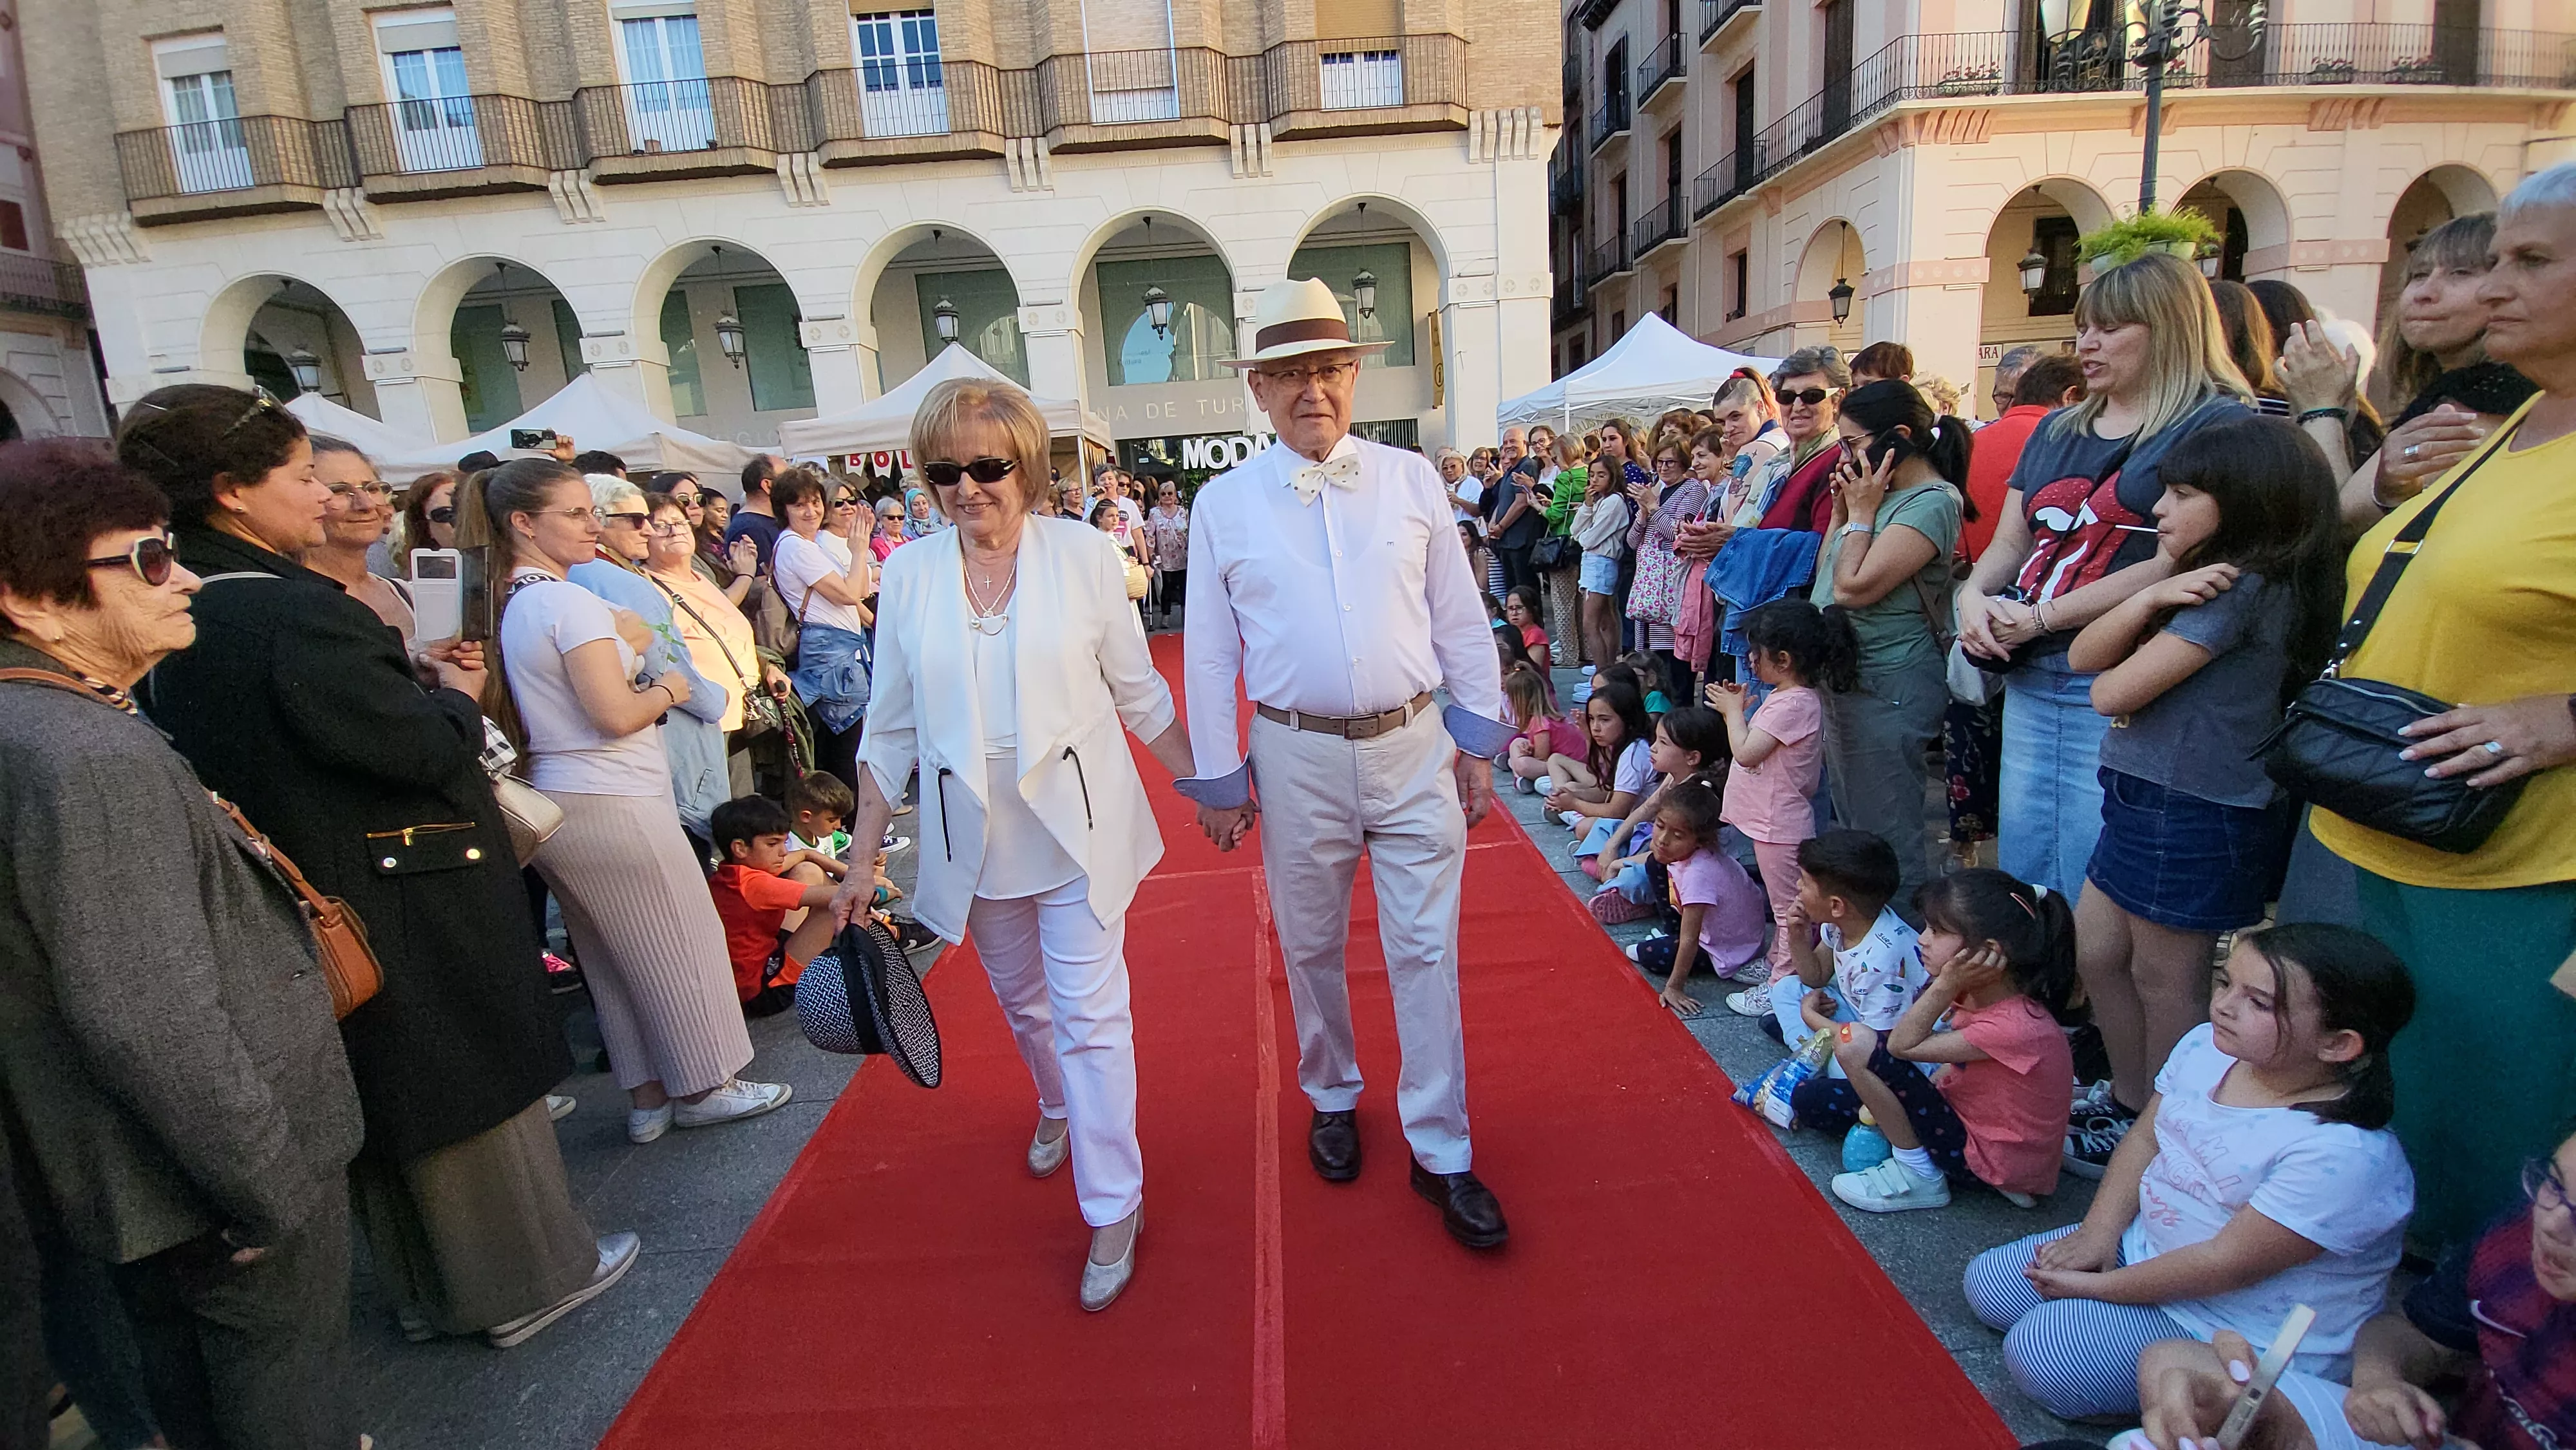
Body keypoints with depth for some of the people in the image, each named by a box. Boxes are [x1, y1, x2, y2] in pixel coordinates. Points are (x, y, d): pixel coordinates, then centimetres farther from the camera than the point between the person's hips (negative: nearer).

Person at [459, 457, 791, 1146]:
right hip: (614, 804, -9)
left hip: (556, 800, 9)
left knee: (612, 959, 16)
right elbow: (615, 714, -20)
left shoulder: (508, 605, 10)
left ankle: (647, 1097, 27)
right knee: (680, 944, 5)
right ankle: (702, 1088, 17)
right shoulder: (570, 602, -17)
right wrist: (668, 689, -4)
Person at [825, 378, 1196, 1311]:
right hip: (973, 839, 3)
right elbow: (892, 730, 3)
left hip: (1077, 827, -3)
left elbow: (1140, 694, 0)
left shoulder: (1083, 554, -8)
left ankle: (1113, 1208, 16)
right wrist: (862, 861, 4)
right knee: (1022, 1004, 22)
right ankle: (1057, 1110, 52)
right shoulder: (909, 575, -2)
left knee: (1089, 1015, -1)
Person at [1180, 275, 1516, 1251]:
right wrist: (1217, 778, 3)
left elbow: (1460, 622, 6)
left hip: (1413, 746, 0)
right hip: (1298, 757, 0)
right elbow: (1208, 652, 3)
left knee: (1426, 951, 4)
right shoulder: (1224, 504, 0)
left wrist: (1478, 743, 5)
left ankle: (1442, 1153, 19)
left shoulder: (1412, 481, 3)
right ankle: (1333, 1100, 39)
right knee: (1310, 948, 14)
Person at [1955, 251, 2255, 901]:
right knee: (2018, 877, 13)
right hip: (2029, 680, 7)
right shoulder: (2056, 431, 18)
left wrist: (2041, 616, -14)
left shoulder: (2218, 426, -4)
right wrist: (1974, 595, -4)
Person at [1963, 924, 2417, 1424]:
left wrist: (2097, 1286, -16)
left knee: (2038, 1351, -17)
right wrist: (2098, 1234, -7)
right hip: (2146, 1243, 8)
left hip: (2238, 1329, -8)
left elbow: (2227, 1264, -26)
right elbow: (2144, 1140, 4)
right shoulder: (2206, 1047, -9)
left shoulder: (2343, 1154, -31)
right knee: (1988, 1285, 8)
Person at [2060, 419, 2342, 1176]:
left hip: (2194, 816, -9)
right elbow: (2083, 657, 3)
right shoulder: (2203, 581, 10)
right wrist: (2148, 598, -14)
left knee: (2164, 984, 6)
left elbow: (2112, 692, -19)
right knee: (2098, 957, 16)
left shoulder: (2241, 588, -19)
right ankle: (2129, 1107, 32)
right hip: (2146, 801, 9)